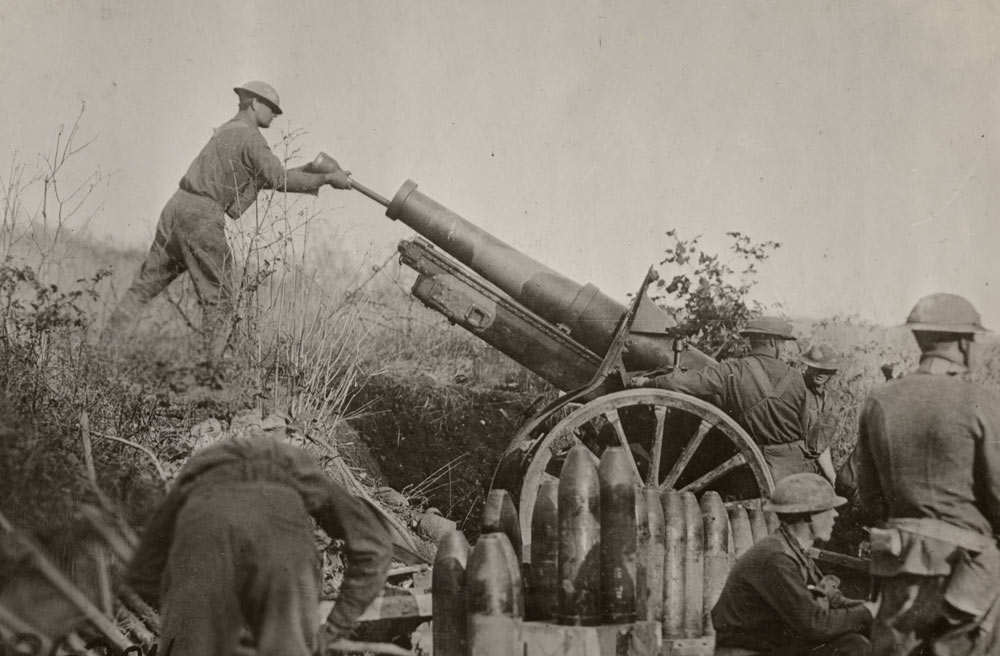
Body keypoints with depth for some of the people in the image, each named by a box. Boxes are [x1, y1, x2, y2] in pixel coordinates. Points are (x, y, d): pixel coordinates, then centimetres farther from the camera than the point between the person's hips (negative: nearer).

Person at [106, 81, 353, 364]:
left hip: (177, 205, 9)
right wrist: (327, 179, -8)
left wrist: (308, 170, 22)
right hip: (202, 215, -9)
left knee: (147, 283, 12)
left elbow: (264, 177, 26)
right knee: (216, 293, -1)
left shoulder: (226, 132, 23)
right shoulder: (249, 136, -7)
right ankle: (215, 362, -1)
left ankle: (109, 341, 10)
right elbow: (279, 180, -15)